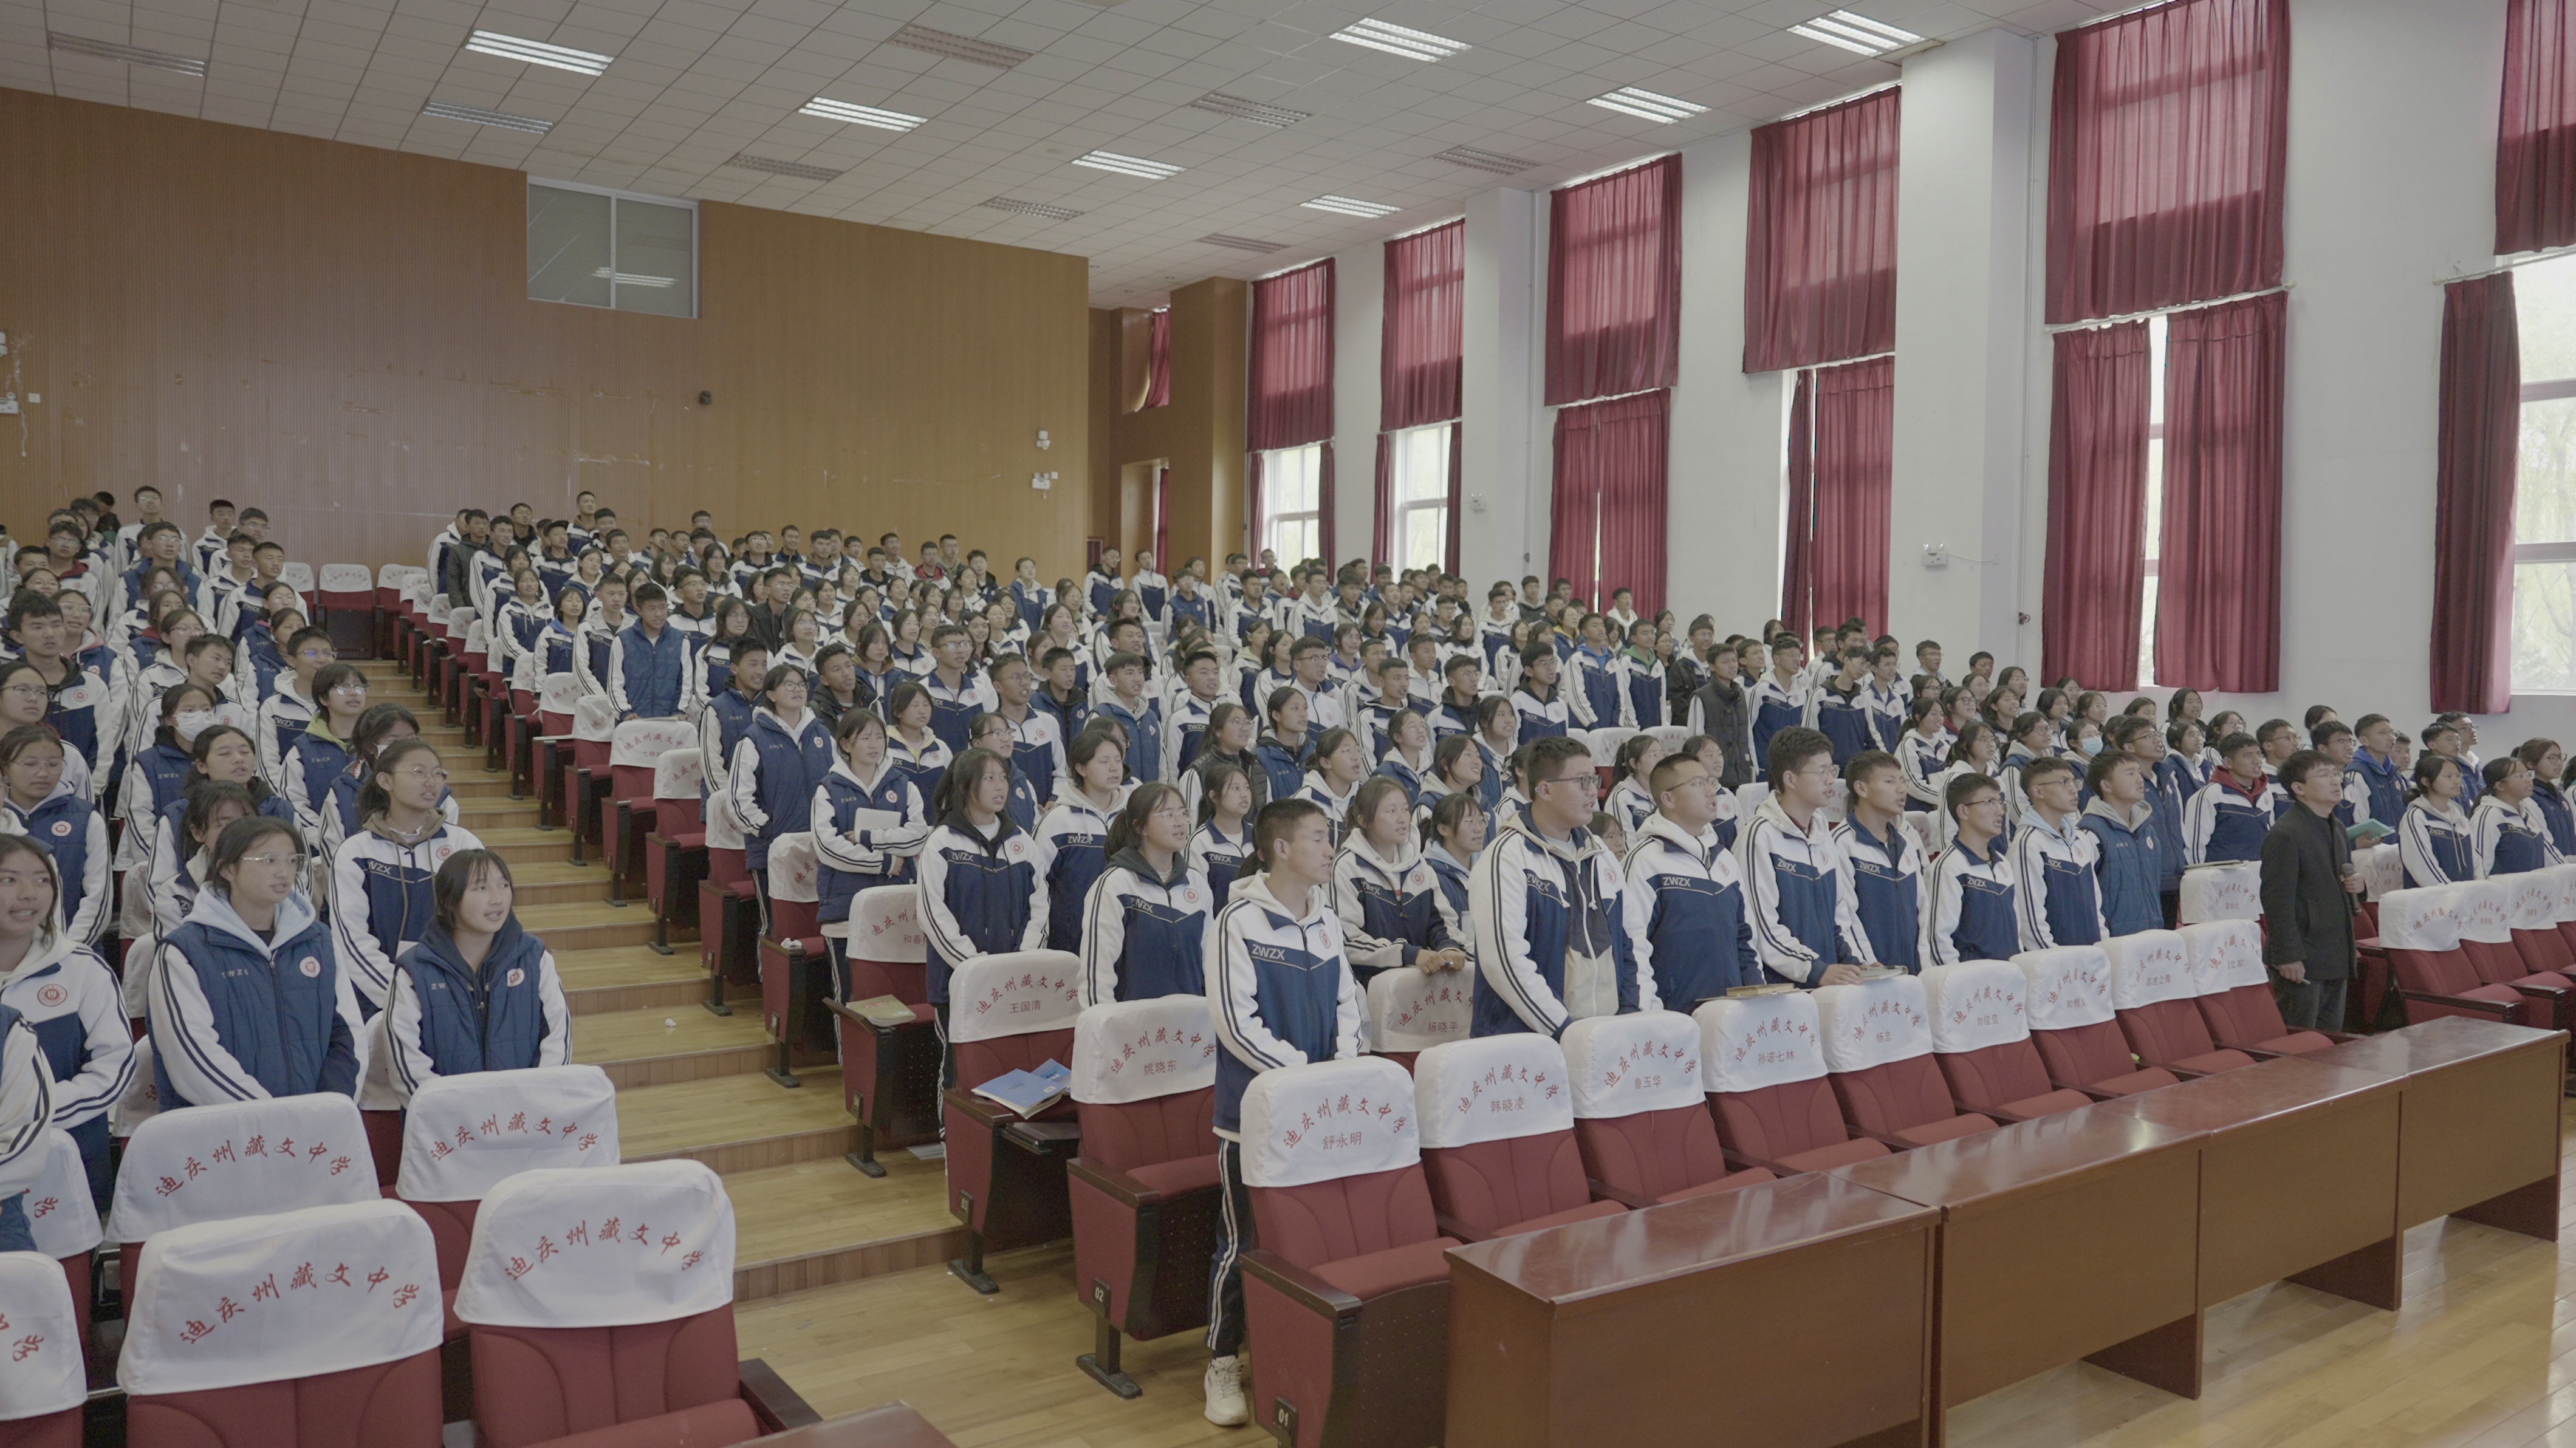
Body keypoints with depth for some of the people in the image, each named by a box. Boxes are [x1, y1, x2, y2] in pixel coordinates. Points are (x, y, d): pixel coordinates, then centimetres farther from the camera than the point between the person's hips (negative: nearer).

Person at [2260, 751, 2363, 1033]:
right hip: (2303, 960, -9)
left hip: (2336, 956, 9)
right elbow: (2278, 901, -18)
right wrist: (2288, 956, -20)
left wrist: (2355, 884, 5)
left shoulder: (2336, 829, 14)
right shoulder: (2284, 834, -16)